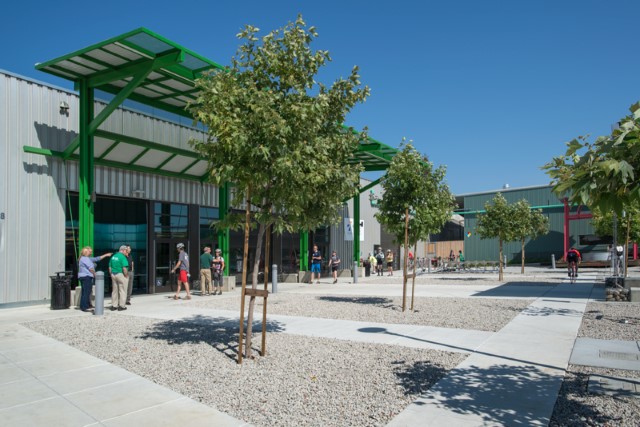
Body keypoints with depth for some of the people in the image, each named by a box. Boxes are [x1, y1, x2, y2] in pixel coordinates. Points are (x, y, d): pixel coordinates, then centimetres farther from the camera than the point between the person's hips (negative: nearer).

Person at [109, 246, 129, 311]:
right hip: (121, 274, -7)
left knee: (114, 291, 14)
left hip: (113, 275, 7)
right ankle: (121, 306, 3)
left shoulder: (113, 256, 10)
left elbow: (110, 267, 12)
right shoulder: (122, 257, -14)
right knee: (122, 291, 1)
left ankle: (114, 305, 19)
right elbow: (124, 268, -21)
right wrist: (126, 275, -10)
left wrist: (111, 274, 17)